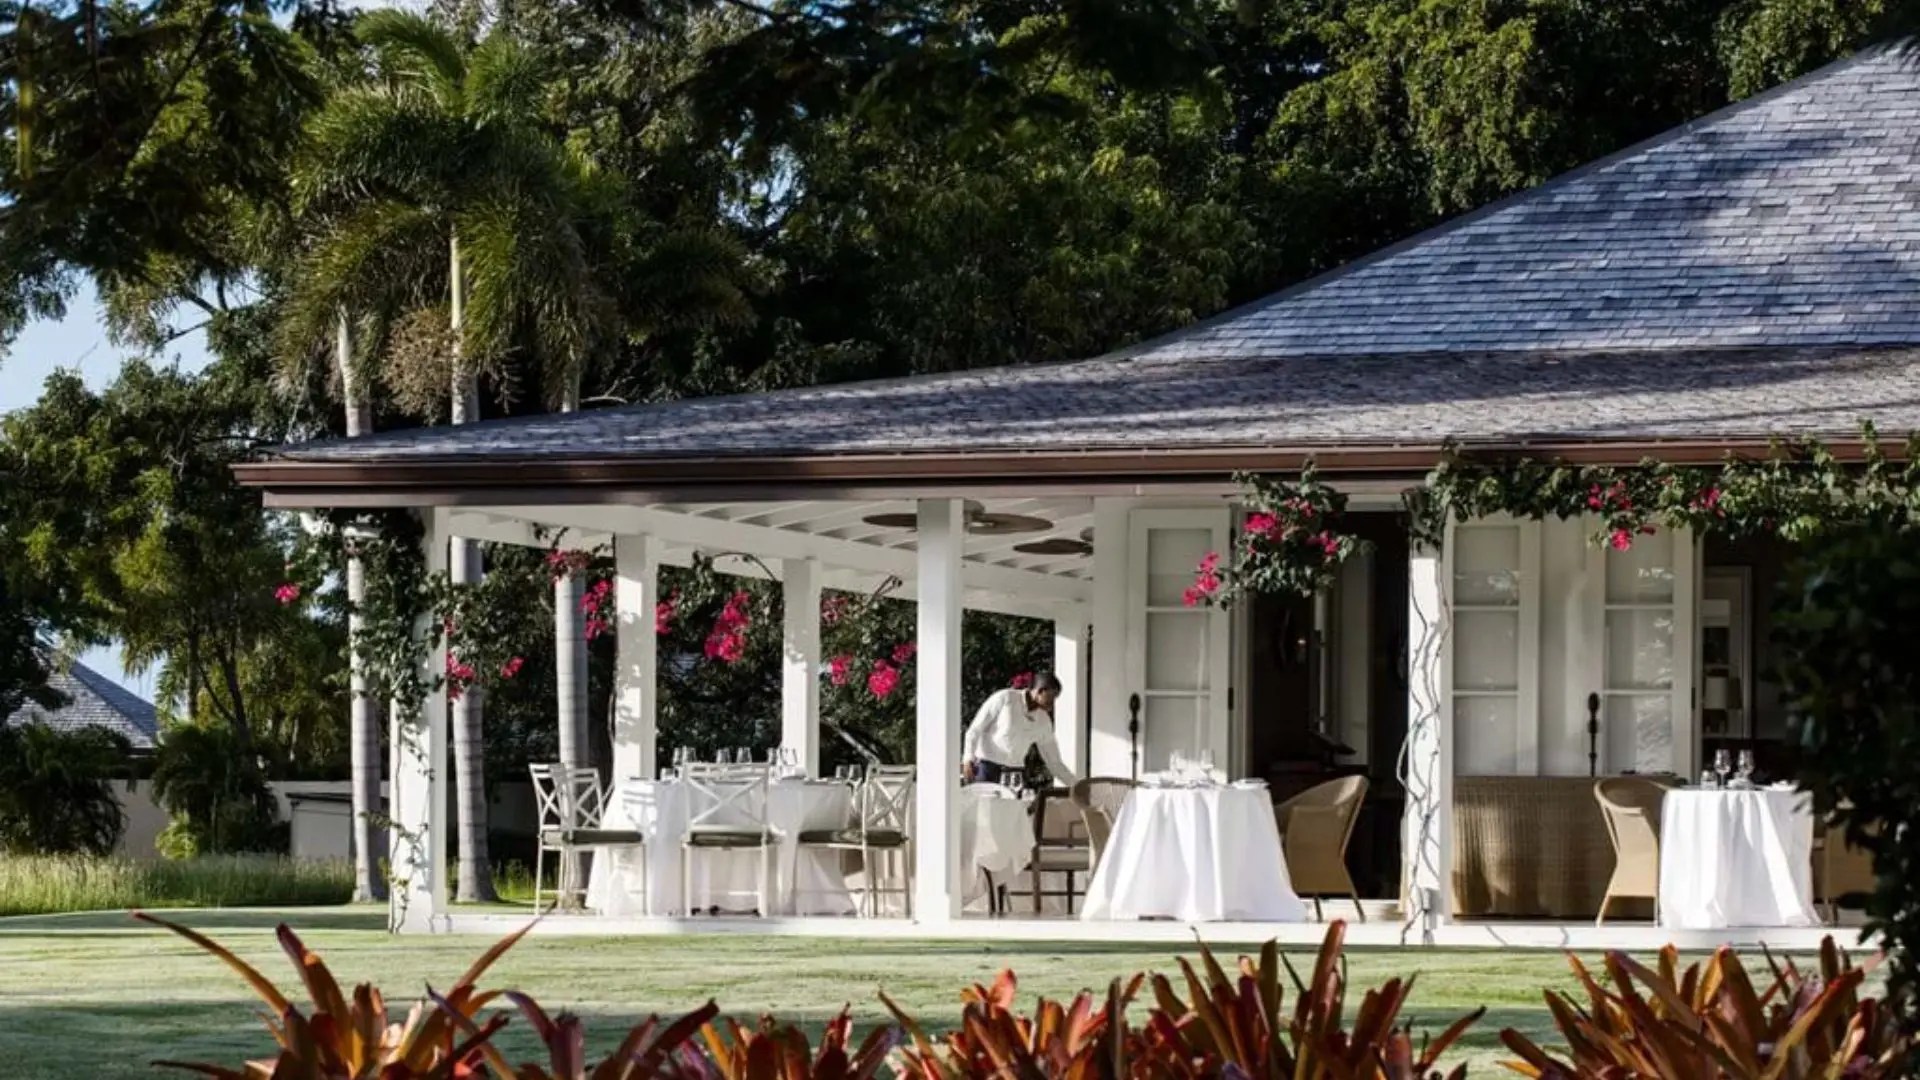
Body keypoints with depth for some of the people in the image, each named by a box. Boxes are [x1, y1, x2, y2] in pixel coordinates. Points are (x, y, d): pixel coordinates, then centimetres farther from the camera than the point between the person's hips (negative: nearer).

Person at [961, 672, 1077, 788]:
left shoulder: (1043, 721, 6)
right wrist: (968, 759, -15)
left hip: (1014, 770, 5)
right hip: (987, 765, -5)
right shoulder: (1005, 698, -8)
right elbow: (975, 730, -5)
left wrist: (1075, 786, 7)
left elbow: (1054, 762, 13)